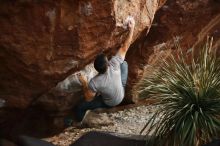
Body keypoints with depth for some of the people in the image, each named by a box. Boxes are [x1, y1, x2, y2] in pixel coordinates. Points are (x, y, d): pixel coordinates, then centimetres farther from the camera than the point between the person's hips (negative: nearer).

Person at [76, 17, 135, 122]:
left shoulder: (94, 83, -40)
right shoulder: (114, 65, -36)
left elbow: (88, 99, -22)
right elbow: (125, 47, -26)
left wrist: (84, 84, -12)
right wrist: (131, 29, -19)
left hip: (109, 104, -3)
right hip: (121, 94, 3)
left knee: (80, 108, 12)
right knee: (124, 63, 16)